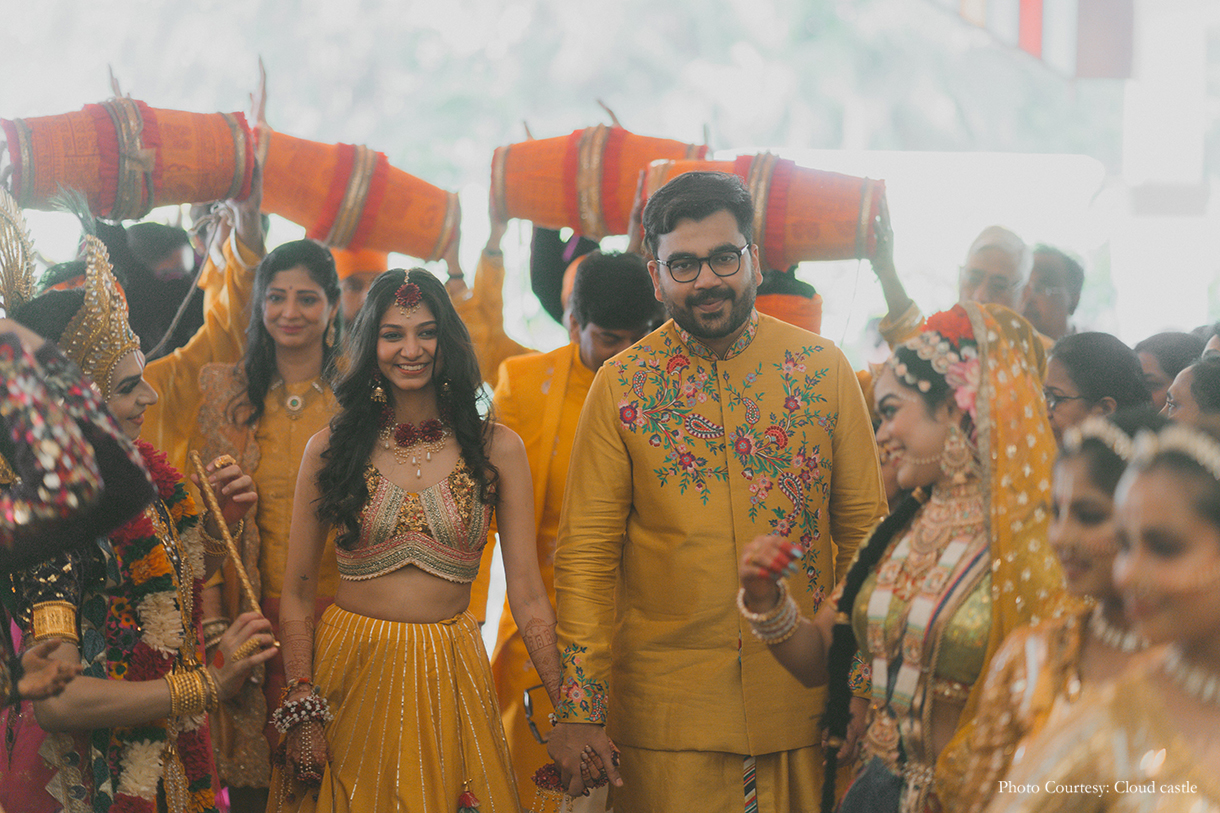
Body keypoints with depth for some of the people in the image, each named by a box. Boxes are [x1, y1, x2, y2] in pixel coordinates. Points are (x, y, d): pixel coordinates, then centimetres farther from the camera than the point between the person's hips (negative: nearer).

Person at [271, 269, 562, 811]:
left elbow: (527, 594, -2)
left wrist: (568, 709, -9)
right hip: (348, 675, 0)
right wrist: (302, 712, -8)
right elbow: (297, 593, 1)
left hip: (449, 682, 0)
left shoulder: (496, 449, 0)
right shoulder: (330, 449, 1)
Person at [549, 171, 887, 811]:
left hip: (805, 696, 1)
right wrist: (579, 710, -9)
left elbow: (864, 529, 5)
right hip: (667, 706, -1)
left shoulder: (823, 368, 2)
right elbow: (585, 553, -1)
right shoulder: (620, 385, 0)